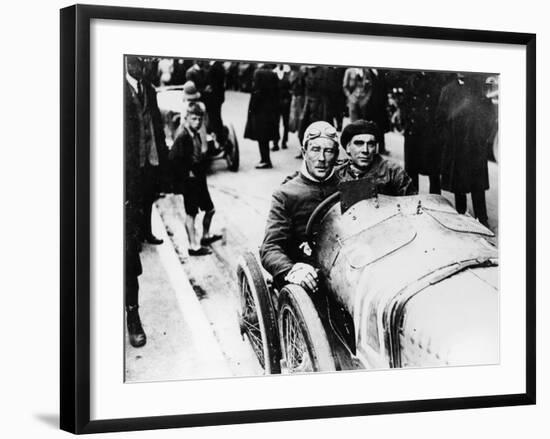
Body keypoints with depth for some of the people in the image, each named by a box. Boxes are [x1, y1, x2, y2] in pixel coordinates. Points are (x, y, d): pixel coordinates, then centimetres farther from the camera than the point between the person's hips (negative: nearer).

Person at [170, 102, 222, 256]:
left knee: (209, 209, 18)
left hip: (199, 180, 9)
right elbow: (173, 158, -27)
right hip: (189, 182, -9)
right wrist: (186, 173, -20)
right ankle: (194, 246, 6)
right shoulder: (182, 136, -20)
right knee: (191, 213, -1)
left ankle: (206, 236, 37)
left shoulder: (196, 134, 7)